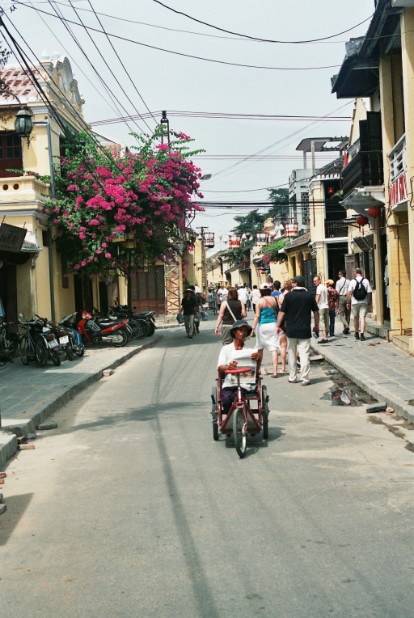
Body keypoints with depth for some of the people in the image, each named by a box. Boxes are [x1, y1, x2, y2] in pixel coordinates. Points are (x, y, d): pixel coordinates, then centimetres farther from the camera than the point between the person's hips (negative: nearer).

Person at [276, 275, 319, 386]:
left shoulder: (289, 296, -6)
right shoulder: (310, 295, 0)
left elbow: (282, 312, -5)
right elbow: (316, 312, 8)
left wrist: (278, 325, 6)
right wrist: (317, 325, 21)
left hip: (291, 330, 0)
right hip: (305, 330, 0)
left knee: (292, 354, 13)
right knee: (304, 354, 0)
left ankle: (292, 377, 19)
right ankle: (305, 378, -5)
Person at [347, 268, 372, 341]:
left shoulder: (352, 281, -4)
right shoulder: (366, 281, -2)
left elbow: (349, 293, -9)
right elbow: (369, 292, -3)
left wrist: (348, 302, -2)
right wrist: (370, 302, 8)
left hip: (355, 303, 0)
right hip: (364, 302, 0)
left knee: (356, 318, 14)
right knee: (362, 318, -3)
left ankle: (357, 333, 26)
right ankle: (362, 334, -14)